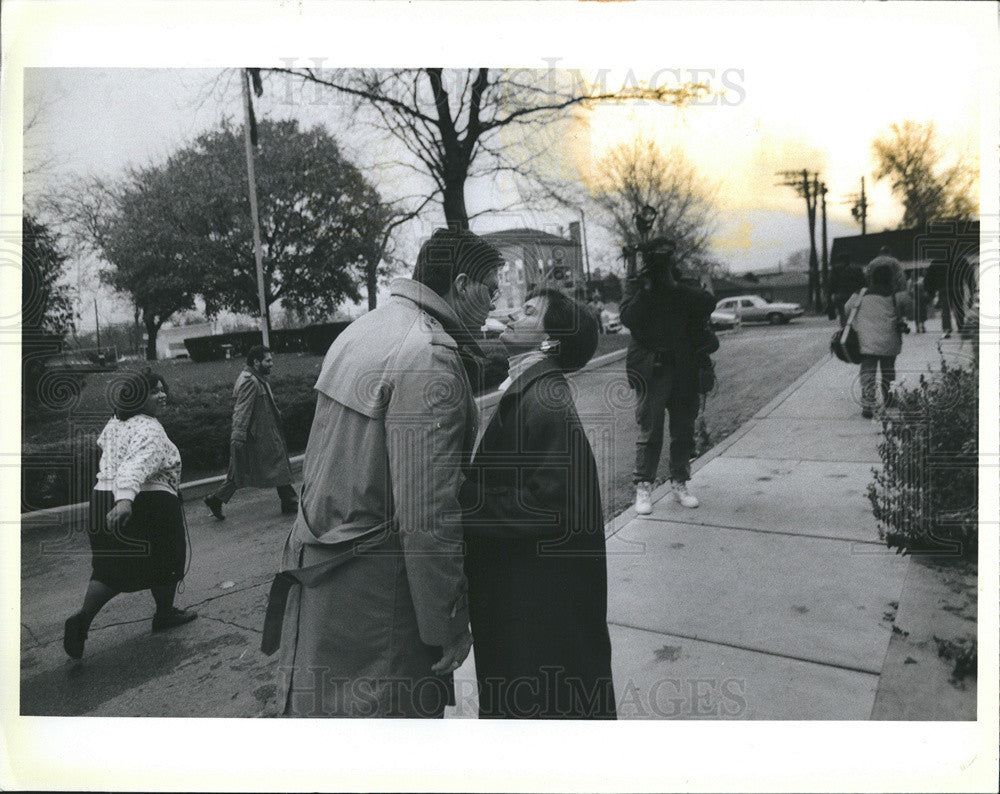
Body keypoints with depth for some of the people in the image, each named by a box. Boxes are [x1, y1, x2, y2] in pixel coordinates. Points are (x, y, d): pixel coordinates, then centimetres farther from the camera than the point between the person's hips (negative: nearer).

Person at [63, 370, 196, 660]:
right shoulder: (150, 432, -19)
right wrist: (124, 500, -49)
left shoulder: (115, 423, 10)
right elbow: (135, 467, -36)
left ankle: (82, 619, -2)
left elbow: (103, 442, 34)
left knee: (110, 567, 15)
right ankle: (165, 614, 29)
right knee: (165, 560, 14)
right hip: (148, 503, -8)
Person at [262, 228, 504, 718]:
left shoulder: (362, 330, 10)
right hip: (375, 587, -9)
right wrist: (449, 626, -16)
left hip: (317, 564, 10)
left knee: (322, 705, 21)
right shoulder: (429, 356, -21)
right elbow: (427, 512, -25)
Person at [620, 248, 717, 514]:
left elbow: (708, 303, -5)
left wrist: (674, 286, -10)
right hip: (652, 369, -3)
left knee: (684, 430, 8)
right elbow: (628, 318, -11)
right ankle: (643, 487, 5)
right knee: (650, 430, -4)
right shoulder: (636, 285, 4)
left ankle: (679, 483, 21)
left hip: (683, 369, 4)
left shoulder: (683, 285, 12)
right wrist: (648, 289, -14)